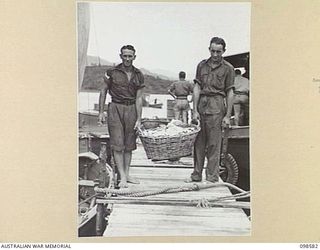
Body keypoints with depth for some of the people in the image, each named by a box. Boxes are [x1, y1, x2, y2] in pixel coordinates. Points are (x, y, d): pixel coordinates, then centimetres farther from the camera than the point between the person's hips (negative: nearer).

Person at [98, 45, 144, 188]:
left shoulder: (138, 75, 4)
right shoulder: (112, 72, -2)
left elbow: (138, 98, 3)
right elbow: (103, 91, 6)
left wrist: (139, 119, -2)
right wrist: (101, 112, 2)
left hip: (131, 109, 3)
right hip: (115, 108, -2)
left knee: (129, 144, 7)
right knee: (117, 144, -7)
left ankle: (127, 174, 18)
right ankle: (122, 177, -4)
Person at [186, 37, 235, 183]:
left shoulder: (228, 68, 3)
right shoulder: (202, 65, 12)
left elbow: (230, 93, 1)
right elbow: (197, 88, 8)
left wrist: (228, 116, -5)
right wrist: (195, 110, 0)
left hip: (216, 106, -4)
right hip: (201, 103, 4)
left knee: (214, 144, -2)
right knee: (198, 142, 7)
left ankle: (212, 178, 6)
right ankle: (196, 175, 17)